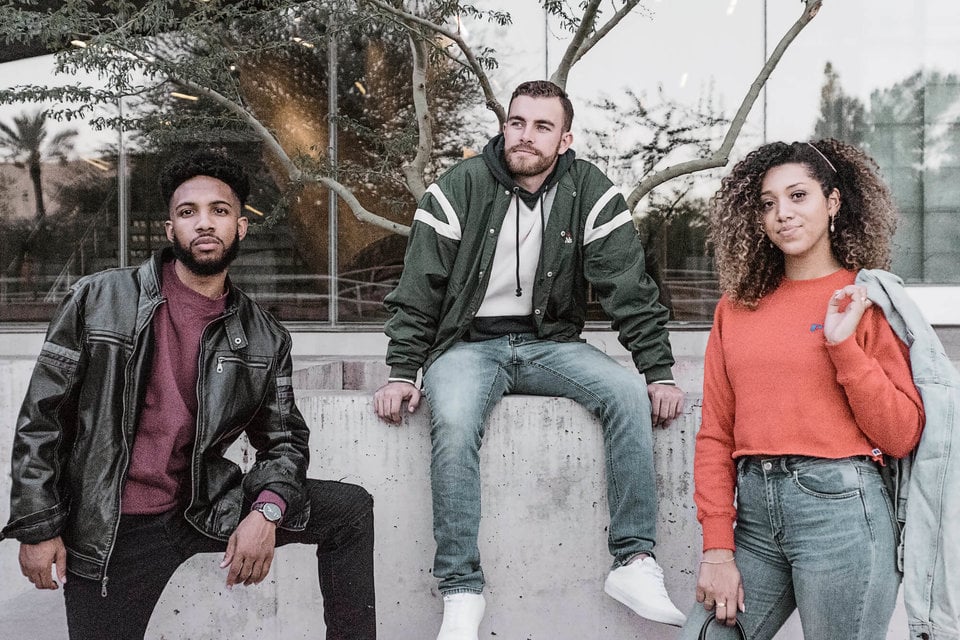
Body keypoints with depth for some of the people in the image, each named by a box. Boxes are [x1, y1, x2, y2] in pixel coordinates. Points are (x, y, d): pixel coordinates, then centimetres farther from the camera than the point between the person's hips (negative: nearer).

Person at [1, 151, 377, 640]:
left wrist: (266, 510, -16)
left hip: (204, 509, 2)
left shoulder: (265, 338, 1)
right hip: (108, 531, -2)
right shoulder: (99, 300, -5)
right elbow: (41, 416, -3)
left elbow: (283, 439, 4)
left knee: (351, 508, -5)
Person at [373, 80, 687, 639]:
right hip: (468, 344, -1)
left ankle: (636, 562, -18)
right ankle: (462, 590, -22)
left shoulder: (591, 194, -2)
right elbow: (418, 290, -3)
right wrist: (402, 373, -10)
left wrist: (659, 373, -10)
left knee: (628, 393, -24)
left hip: (549, 342, 2)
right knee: (454, 421, -32)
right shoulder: (460, 188, -5)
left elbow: (631, 289, -4)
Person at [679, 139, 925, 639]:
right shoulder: (737, 306, 10)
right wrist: (717, 547, 1)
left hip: (840, 505, -3)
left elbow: (903, 437, -3)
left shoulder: (868, 299, 1)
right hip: (753, 508, 3)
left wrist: (843, 344, -13)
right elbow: (715, 434, 7)